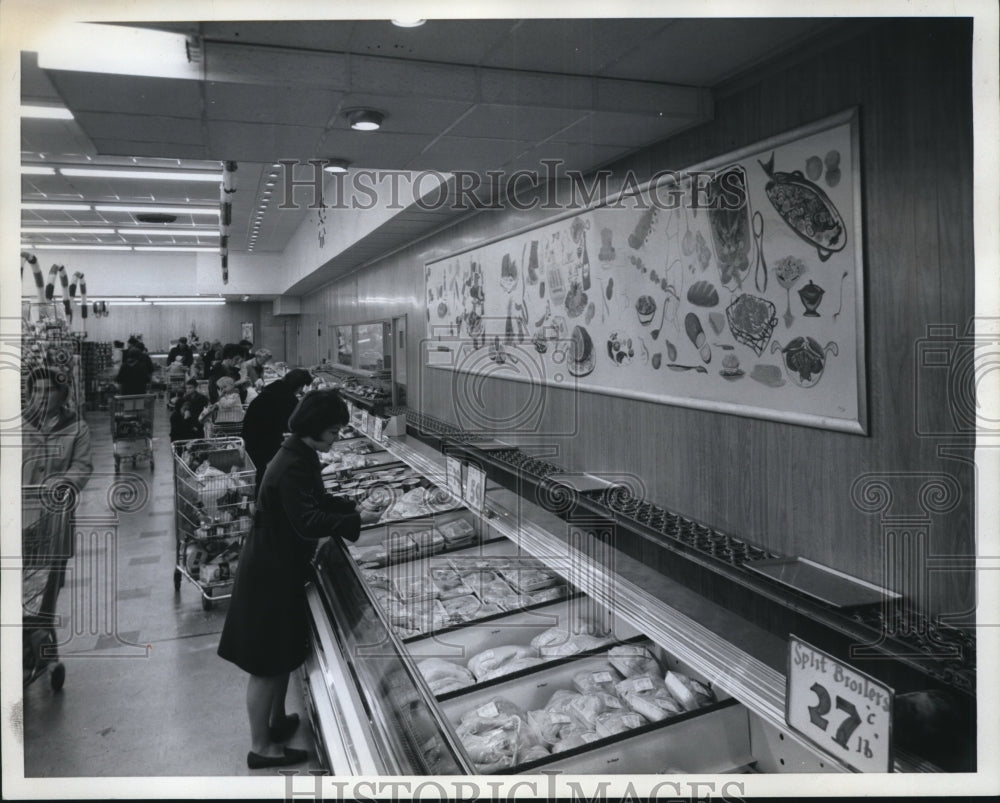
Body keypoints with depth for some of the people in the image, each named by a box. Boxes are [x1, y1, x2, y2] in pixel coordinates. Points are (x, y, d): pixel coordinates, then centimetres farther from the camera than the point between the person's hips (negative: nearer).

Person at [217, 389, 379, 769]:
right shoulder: (292, 466, -26)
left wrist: (354, 508, 2)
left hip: (282, 567, 10)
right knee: (268, 661, 4)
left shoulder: (302, 456, 4)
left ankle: (277, 720, 40)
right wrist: (357, 521, -23)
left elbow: (318, 501, 15)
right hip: (270, 571, -10)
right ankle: (260, 747, 19)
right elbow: (309, 523, -31)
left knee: (283, 652, 23)